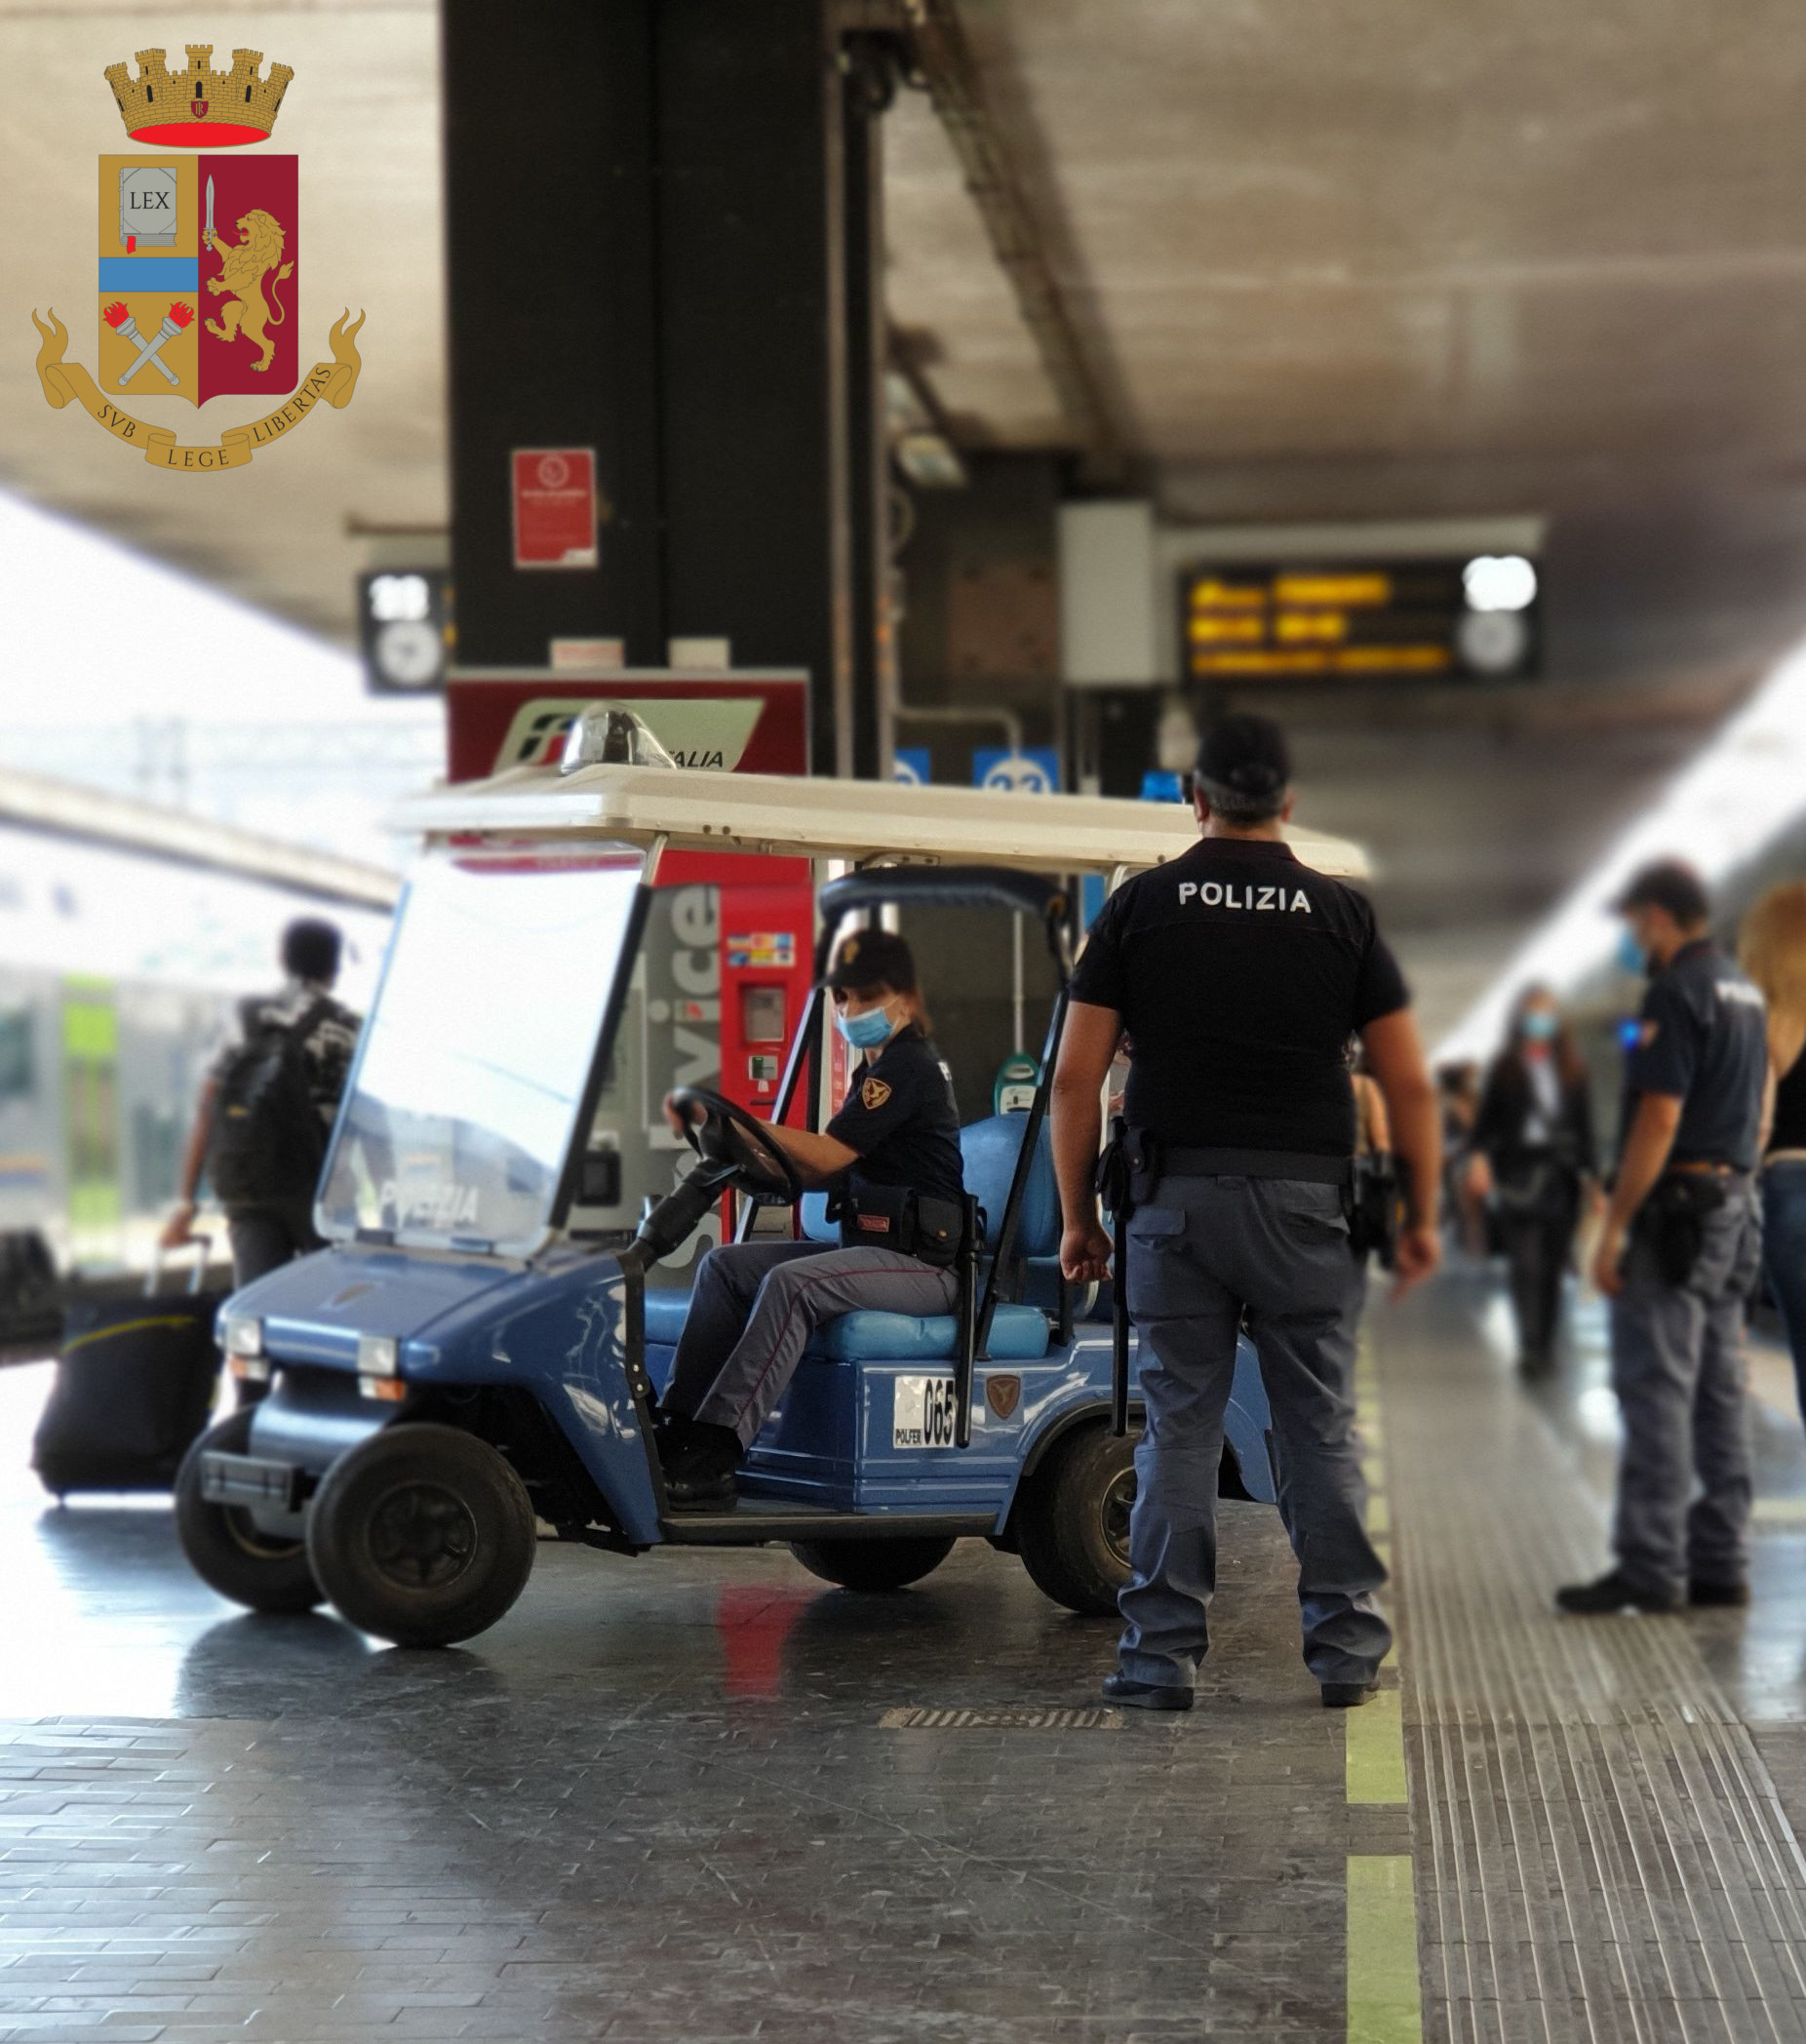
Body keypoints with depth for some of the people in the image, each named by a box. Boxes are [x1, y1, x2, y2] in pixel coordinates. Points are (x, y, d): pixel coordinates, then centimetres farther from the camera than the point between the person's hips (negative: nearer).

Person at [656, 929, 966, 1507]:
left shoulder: (907, 1068, -11)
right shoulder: (876, 1069, 20)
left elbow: (827, 1156, -19)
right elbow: (834, 1171, 15)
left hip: (925, 1264, -10)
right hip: (878, 1250, 10)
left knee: (791, 1283, -32)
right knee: (724, 1264, 0)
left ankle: (714, 1457, -36)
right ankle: (677, 1427, -8)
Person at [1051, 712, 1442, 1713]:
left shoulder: (1140, 905, 3)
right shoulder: (1341, 913, 4)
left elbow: (1075, 1076, 0)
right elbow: (1408, 1083, 2)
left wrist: (1076, 1214, 8)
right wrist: (1421, 1216, 11)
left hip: (1177, 1199, 0)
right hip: (1306, 1199, 0)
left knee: (1180, 1426, 4)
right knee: (1320, 1430, 7)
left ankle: (1162, 1656, 3)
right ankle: (1344, 1648, 10)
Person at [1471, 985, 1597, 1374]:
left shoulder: (1572, 1072, 12)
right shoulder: (1504, 1069, 6)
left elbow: (1585, 1126, 12)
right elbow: (1486, 1121, 5)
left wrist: (1587, 1172, 5)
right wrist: (1480, 1157, -9)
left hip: (1561, 1178, 3)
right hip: (1518, 1177, -3)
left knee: (1553, 1266, 5)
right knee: (1525, 1265, -11)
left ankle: (1545, 1344, 13)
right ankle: (1529, 1346, -16)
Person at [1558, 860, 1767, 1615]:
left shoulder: (1677, 993, -14)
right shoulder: (1744, 992, 15)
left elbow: (1659, 1119, -19)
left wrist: (1613, 1228, -17)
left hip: (1676, 1208, -9)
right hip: (1735, 1201, 9)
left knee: (1655, 1389, -8)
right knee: (1717, 1391, 10)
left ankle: (1651, 1567, -8)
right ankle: (1719, 1563, 12)